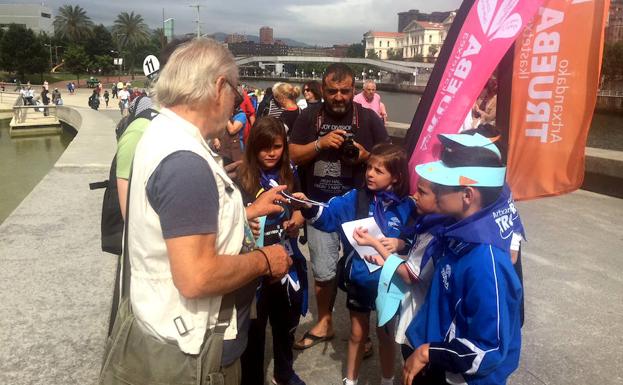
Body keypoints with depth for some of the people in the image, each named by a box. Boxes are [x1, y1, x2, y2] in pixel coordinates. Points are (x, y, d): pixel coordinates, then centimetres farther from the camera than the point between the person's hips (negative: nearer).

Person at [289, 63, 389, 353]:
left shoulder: (369, 118, 0)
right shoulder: (309, 117, 2)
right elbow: (291, 155, -2)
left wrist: (366, 156, -18)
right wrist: (321, 143, -17)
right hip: (320, 206, 1)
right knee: (322, 271, 11)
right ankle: (324, 323, 32)